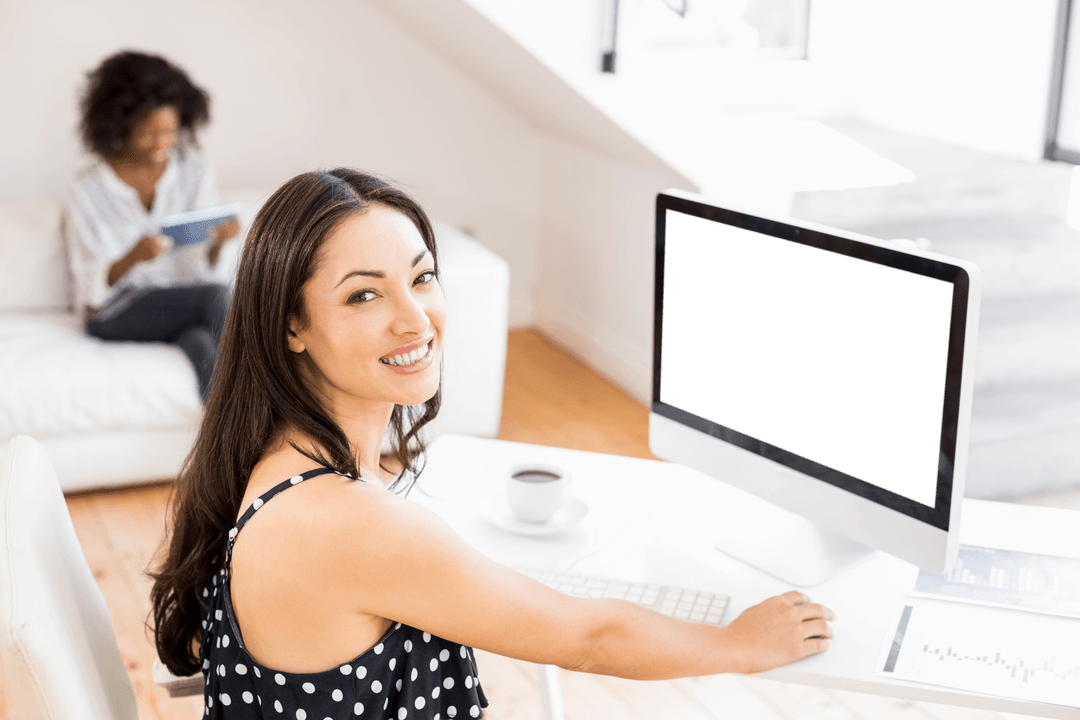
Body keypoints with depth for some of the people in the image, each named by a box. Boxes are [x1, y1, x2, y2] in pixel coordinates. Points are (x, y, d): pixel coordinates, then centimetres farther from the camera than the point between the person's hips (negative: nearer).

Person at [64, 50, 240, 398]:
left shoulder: (195, 172, 6)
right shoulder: (86, 188, -3)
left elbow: (203, 264, 7)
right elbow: (92, 287, -5)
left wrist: (218, 242, -17)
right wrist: (133, 258, -26)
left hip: (185, 301, 3)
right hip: (113, 316, -3)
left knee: (202, 345, -36)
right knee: (218, 297, -32)